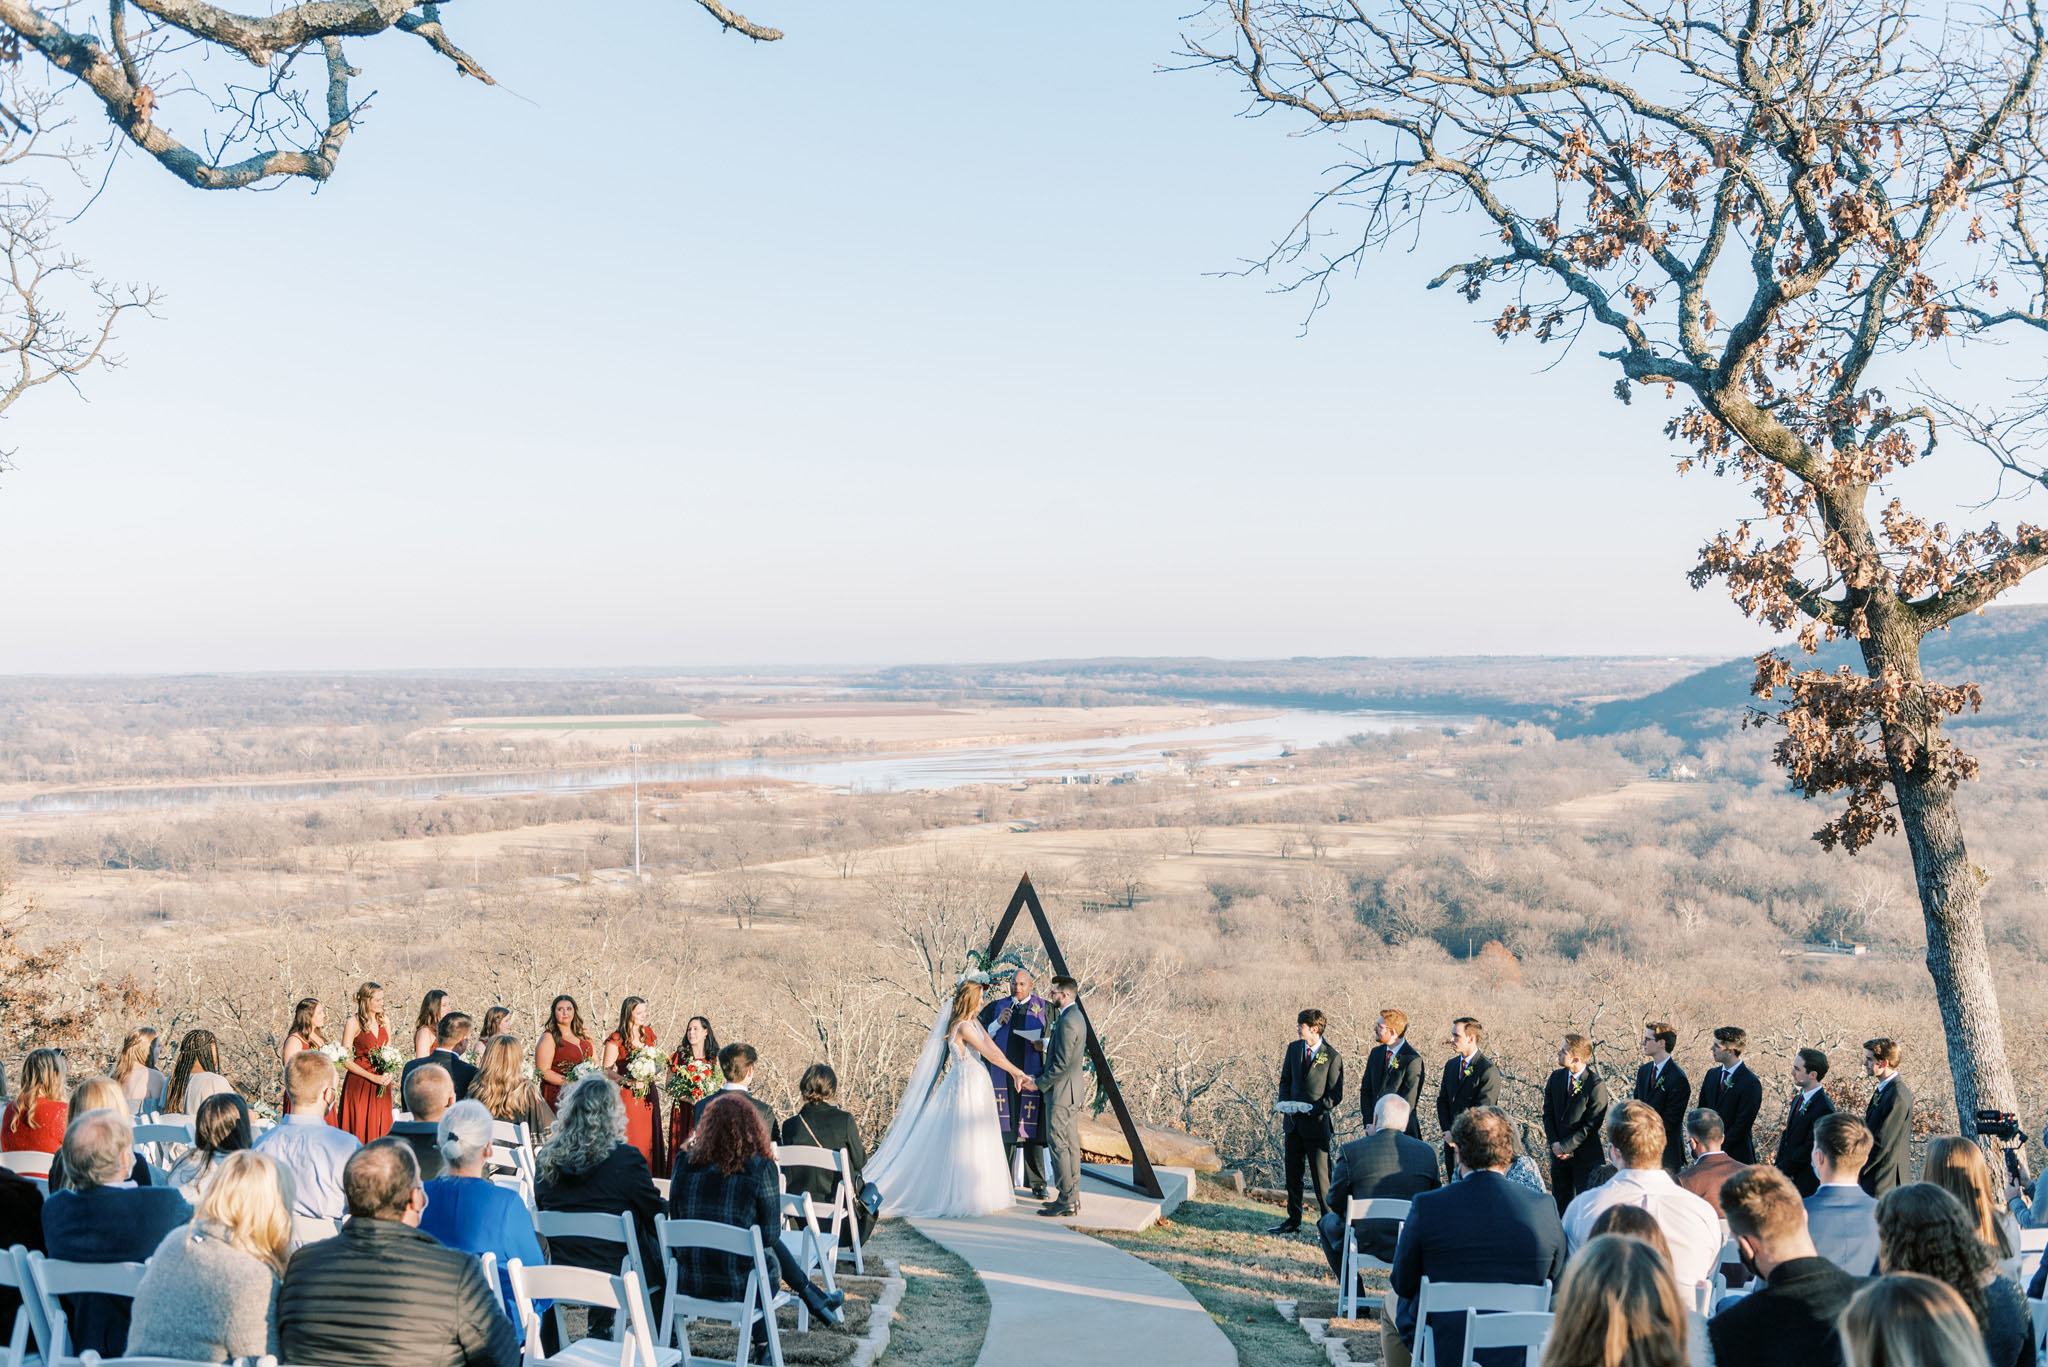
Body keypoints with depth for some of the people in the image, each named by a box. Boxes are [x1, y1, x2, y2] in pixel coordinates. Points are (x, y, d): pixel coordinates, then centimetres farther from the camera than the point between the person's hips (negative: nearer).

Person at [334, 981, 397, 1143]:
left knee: (381, 1129, 4)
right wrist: (373, 1077, -14)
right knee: (359, 1131, -4)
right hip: (359, 1084, -5)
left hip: (380, 1087, 5)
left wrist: (388, 1073, -3)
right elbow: (345, 1060, -10)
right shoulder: (354, 1023, -8)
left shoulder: (384, 1021, 9)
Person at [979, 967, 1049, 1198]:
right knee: (1004, 1126, 1)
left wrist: (1043, 1044, -15)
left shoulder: (1044, 1008, 5)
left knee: (1032, 1127, -2)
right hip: (1002, 1074, 2)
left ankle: (1037, 1183, 4)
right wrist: (998, 1022, -8)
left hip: (1031, 1075, -2)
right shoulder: (996, 1008, 12)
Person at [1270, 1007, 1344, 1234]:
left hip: (1317, 1123, -6)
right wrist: (1284, 1102, -2)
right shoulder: (1294, 1049, 6)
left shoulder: (1332, 1057, -11)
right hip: (1293, 1121, 6)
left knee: (1320, 1174, -1)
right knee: (1293, 1173, 12)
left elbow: (1336, 1095, -8)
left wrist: (1314, 1109, -19)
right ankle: (1293, 1220, 23)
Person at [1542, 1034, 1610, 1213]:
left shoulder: (1596, 1085, -16)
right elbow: (1548, 1114, 5)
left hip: (1585, 1154, -5)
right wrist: (1554, 1143, -7)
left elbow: (1591, 1125, -15)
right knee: (1560, 1201, 12)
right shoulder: (1556, 1078, 2)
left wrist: (1566, 1146, -15)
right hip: (1559, 1152, 5)